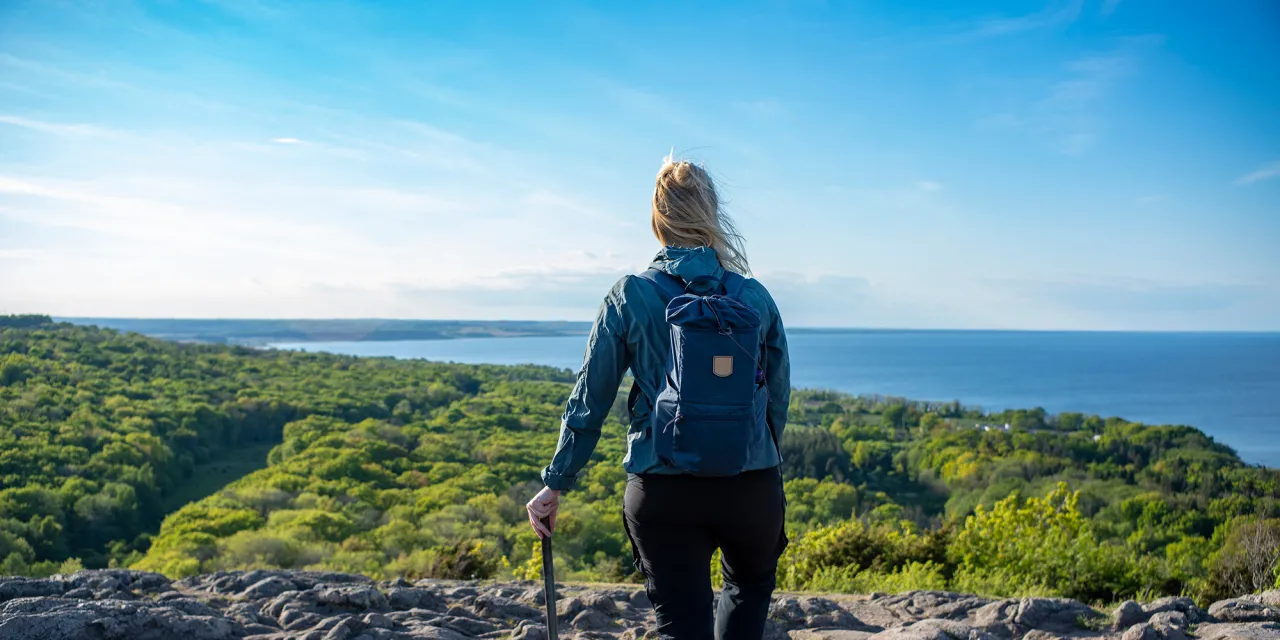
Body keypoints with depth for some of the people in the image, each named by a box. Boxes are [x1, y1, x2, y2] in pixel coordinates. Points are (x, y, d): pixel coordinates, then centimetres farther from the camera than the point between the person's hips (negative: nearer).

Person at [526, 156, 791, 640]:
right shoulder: (755, 296, 0)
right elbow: (778, 399, 6)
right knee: (751, 584, 30)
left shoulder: (629, 297, -4)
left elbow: (589, 400, -2)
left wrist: (555, 483, 6)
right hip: (751, 485, 1)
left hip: (663, 491, -1)